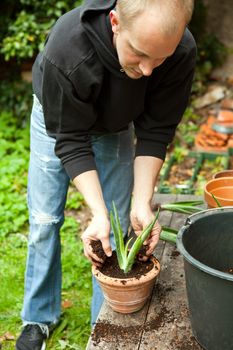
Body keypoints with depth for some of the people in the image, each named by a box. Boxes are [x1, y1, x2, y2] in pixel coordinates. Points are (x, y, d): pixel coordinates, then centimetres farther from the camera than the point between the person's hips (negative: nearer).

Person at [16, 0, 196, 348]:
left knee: (116, 229, 0)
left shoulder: (182, 52, -32)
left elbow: (155, 132, -21)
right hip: (59, 119, -1)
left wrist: (142, 202, -29)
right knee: (44, 221, 3)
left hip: (117, 127, 2)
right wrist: (98, 212, -37)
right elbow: (71, 141, -31)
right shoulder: (65, 50, -41)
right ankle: (39, 319, 24)